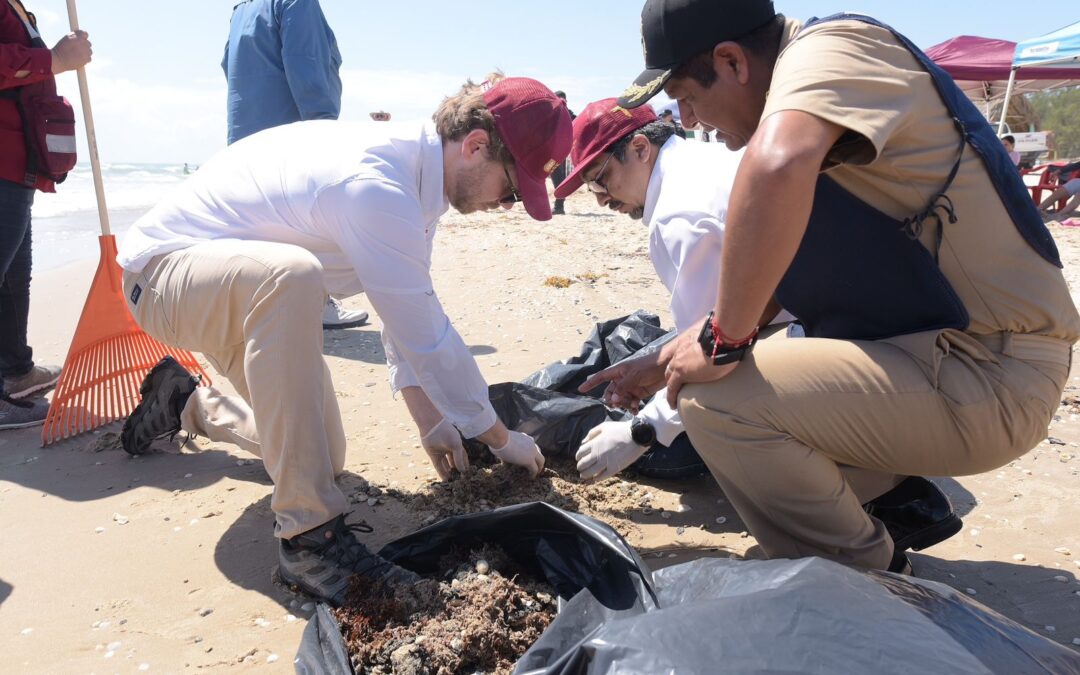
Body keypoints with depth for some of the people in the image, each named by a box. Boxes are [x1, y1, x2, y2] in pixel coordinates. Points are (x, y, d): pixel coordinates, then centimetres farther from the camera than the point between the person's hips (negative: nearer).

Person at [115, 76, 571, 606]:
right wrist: (502, 438, -16)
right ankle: (307, 533, -32)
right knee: (290, 274, -41)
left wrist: (430, 420, 0)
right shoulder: (374, 186, -33)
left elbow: (408, 311, 3)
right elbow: (426, 335, -30)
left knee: (322, 454, 8)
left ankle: (186, 403, 34)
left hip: (243, 295, 9)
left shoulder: (410, 166, -3)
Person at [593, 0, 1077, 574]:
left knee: (717, 398, -22)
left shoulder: (828, 50, -14)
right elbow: (760, 278, 17)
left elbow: (778, 165, -40)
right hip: (933, 353, 10)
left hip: (988, 371, -10)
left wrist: (723, 342, -28)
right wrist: (665, 362, 15)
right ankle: (894, 497, 17)